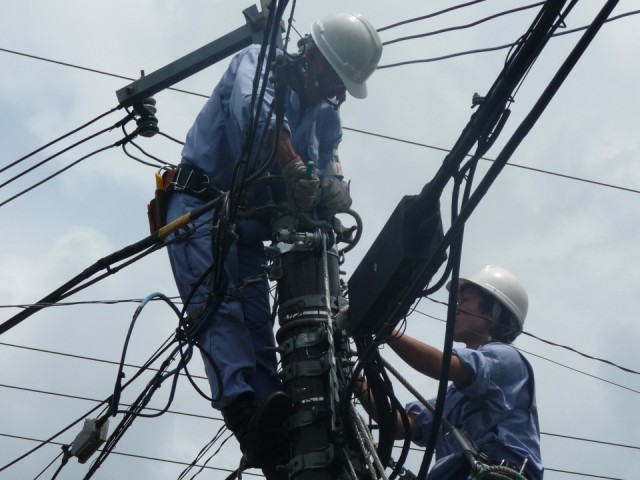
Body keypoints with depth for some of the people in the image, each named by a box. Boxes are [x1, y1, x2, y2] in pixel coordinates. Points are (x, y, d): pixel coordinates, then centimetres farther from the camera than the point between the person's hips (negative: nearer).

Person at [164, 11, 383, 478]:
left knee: (257, 322, -4)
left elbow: (327, 166, -2)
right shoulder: (259, 61, -5)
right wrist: (293, 167, -43)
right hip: (201, 205, -6)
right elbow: (255, 111, -27)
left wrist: (334, 191, -27)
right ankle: (243, 405, -39)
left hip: (250, 222, 6)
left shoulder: (327, 118, 13)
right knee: (218, 299, -24)